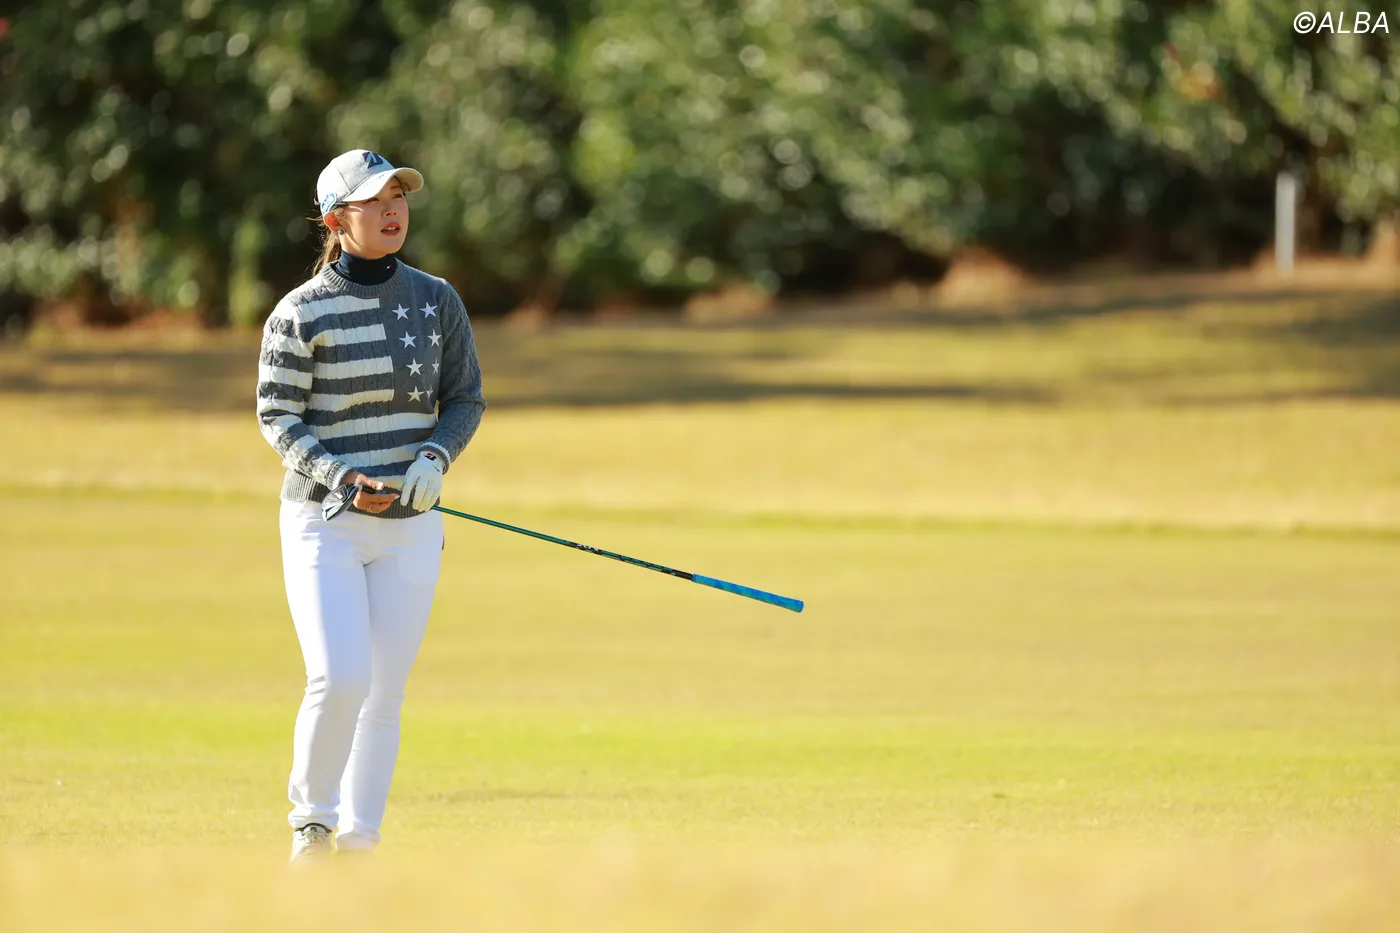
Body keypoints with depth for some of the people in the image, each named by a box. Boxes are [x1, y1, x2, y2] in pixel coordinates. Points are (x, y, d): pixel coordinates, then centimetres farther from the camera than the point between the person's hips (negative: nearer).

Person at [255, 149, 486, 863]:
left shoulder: (436, 301, 3)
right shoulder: (302, 313, -8)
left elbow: (465, 399, 9)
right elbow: (278, 417, -4)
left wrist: (434, 458, -10)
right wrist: (341, 478, -19)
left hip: (410, 524, 4)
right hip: (324, 522, -3)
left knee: (384, 697, 3)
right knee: (340, 679, -16)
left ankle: (358, 845, 12)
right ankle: (312, 818, 7)